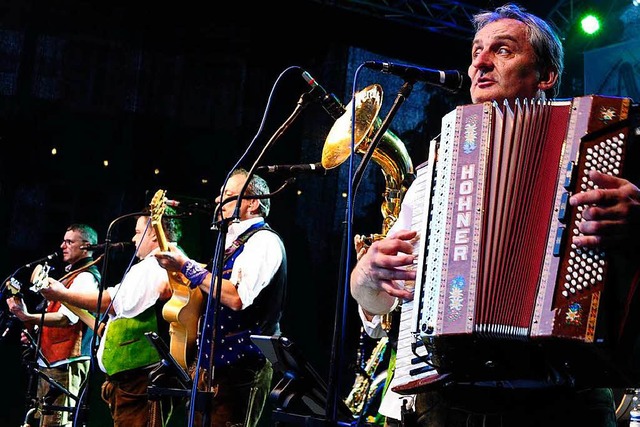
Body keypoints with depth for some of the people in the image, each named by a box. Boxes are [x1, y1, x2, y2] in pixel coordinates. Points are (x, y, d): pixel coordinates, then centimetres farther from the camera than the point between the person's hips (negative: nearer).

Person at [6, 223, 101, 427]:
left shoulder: (85, 277, -10)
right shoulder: (72, 275, 21)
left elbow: (67, 318, -23)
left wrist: (28, 318, -32)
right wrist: (34, 331, 12)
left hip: (66, 363, -10)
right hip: (51, 362, 10)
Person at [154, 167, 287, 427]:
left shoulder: (264, 240, -10)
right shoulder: (232, 242, 19)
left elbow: (237, 297, -24)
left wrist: (186, 266, -18)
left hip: (241, 365, -10)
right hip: (214, 360, 10)